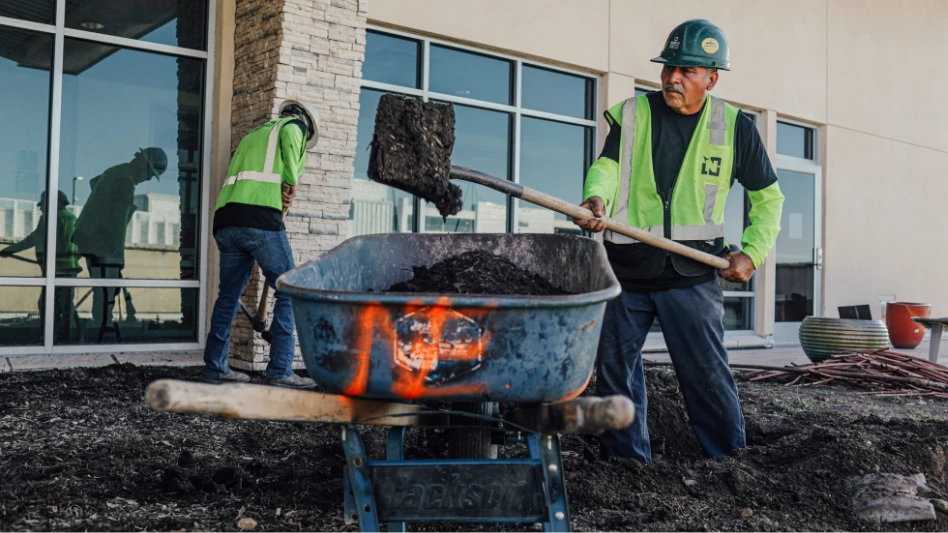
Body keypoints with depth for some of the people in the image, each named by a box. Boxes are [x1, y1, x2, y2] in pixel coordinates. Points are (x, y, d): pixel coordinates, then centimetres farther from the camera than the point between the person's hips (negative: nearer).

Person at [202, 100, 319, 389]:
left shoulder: (252, 134, 34)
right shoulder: (295, 124, 13)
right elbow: (290, 136, -11)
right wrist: (291, 182, -5)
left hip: (225, 218, 7)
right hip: (260, 217, -7)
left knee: (229, 294, 16)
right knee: (289, 291, -1)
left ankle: (215, 366, 22)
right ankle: (280, 370, -5)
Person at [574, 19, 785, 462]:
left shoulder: (734, 127, 4)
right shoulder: (632, 114, 6)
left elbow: (768, 198, 13)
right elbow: (607, 166, -9)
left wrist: (752, 253, 1)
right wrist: (595, 197, -31)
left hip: (691, 274, -2)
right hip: (625, 268, 2)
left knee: (708, 374, -2)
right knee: (614, 369, 7)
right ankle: (625, 460, 21)